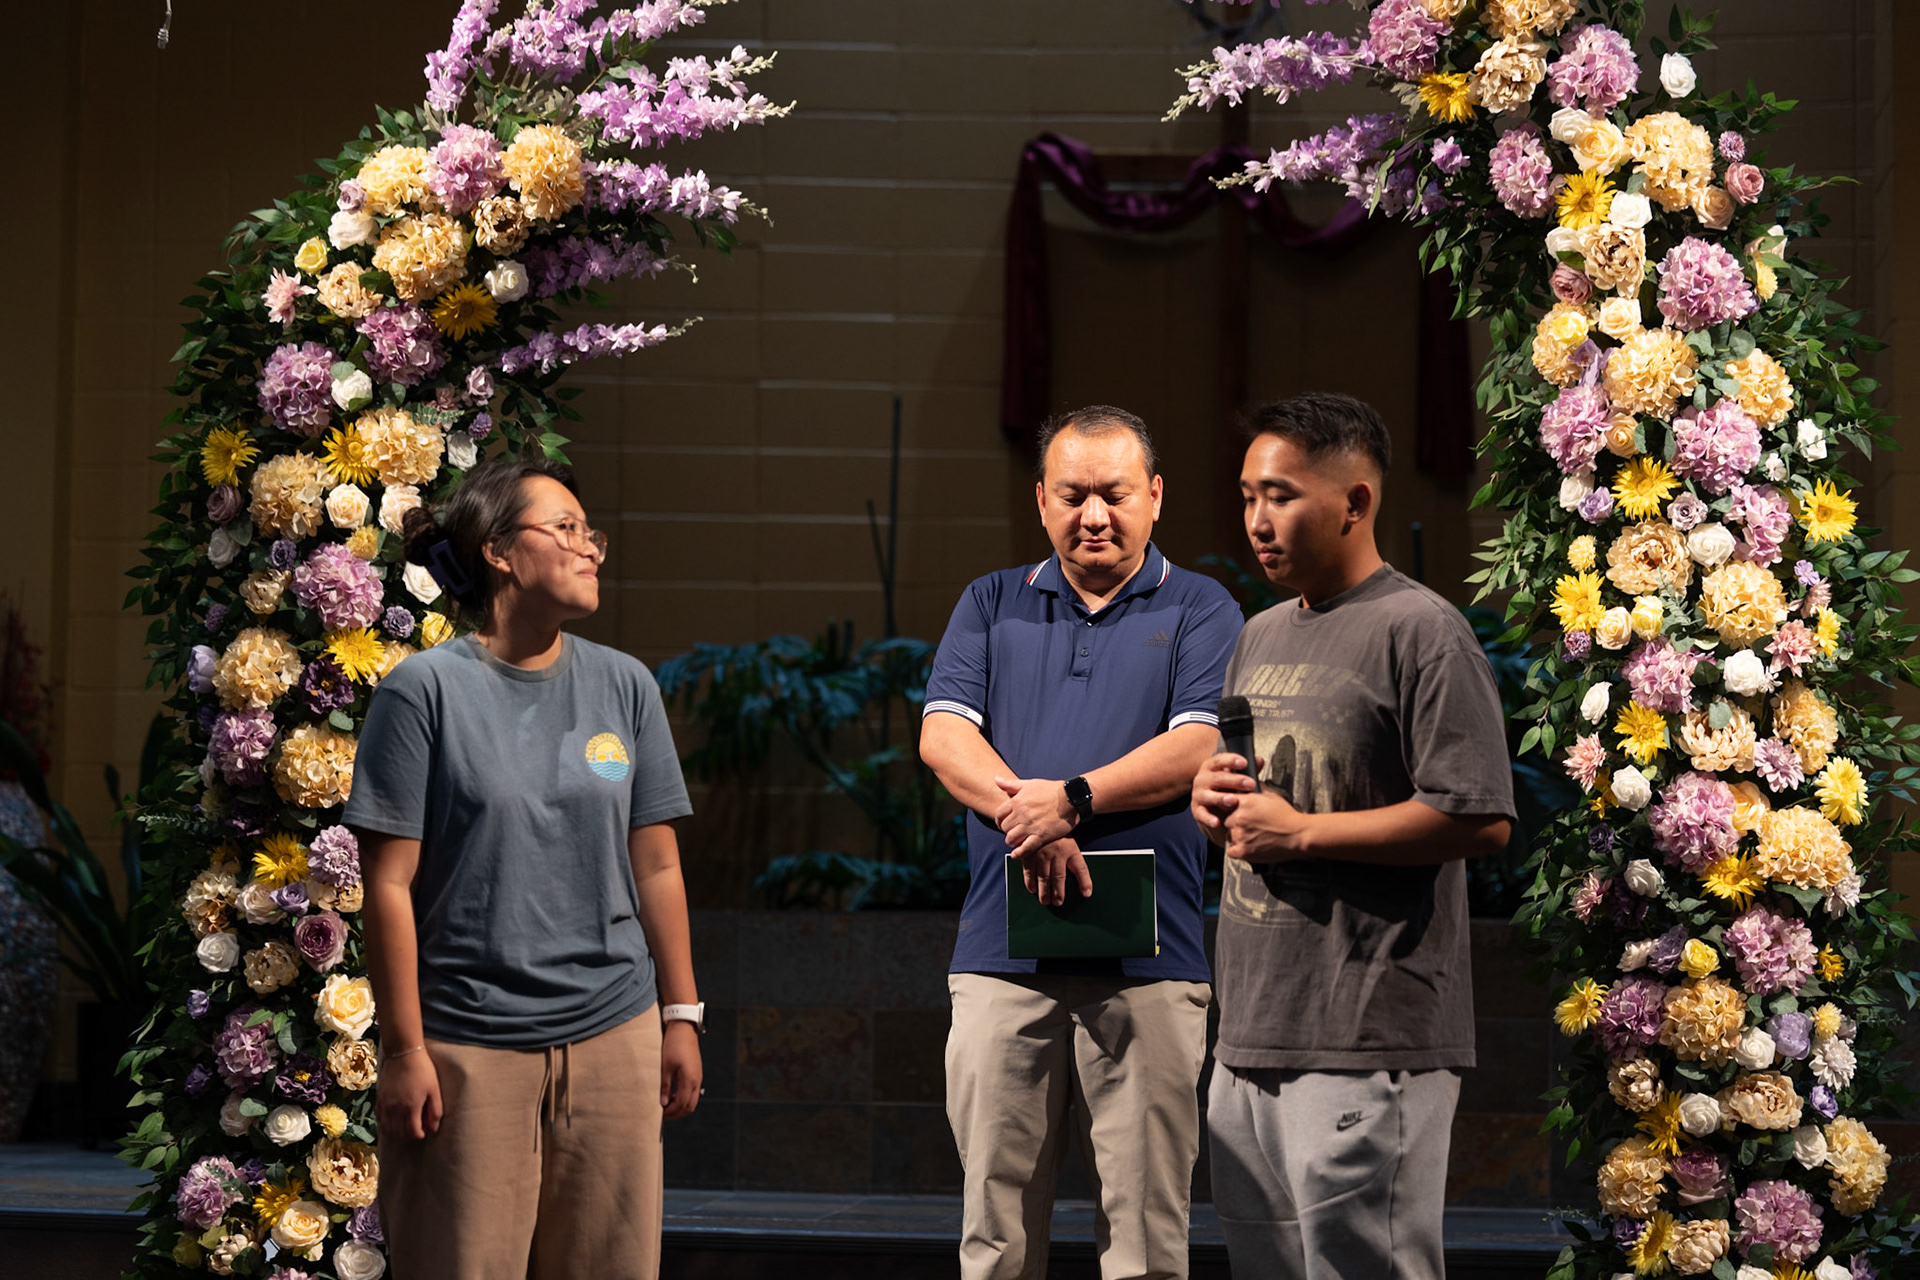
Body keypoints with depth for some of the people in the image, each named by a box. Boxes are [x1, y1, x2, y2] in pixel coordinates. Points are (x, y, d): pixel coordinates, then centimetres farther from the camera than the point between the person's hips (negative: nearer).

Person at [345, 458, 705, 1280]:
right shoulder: (425, 690, -5)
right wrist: (405, 1050, -8)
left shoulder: (623, 686, 8)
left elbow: (656, 866, 13)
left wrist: (681, 1016, 12)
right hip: (469, 1050, -4)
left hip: (611, 1039, 4)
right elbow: (390, 885, -6)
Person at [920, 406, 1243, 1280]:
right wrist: (1025, 817, -15)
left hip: (1148, 956, -2)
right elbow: (944, 736, 3)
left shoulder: (1200, 611, 8)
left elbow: (1197, 748, -6)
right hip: (1003, 950, 2)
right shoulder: (991, 605, 16)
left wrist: (1070, 798, -18)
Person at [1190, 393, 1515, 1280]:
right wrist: (1216, 800, 5)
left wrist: (1300, 833, -14)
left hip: (1370, 1048, -8)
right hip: (1248, 1038, 8)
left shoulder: (1421, 632, -8)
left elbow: (1481, 820, -17)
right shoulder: (1260, 638, 19)